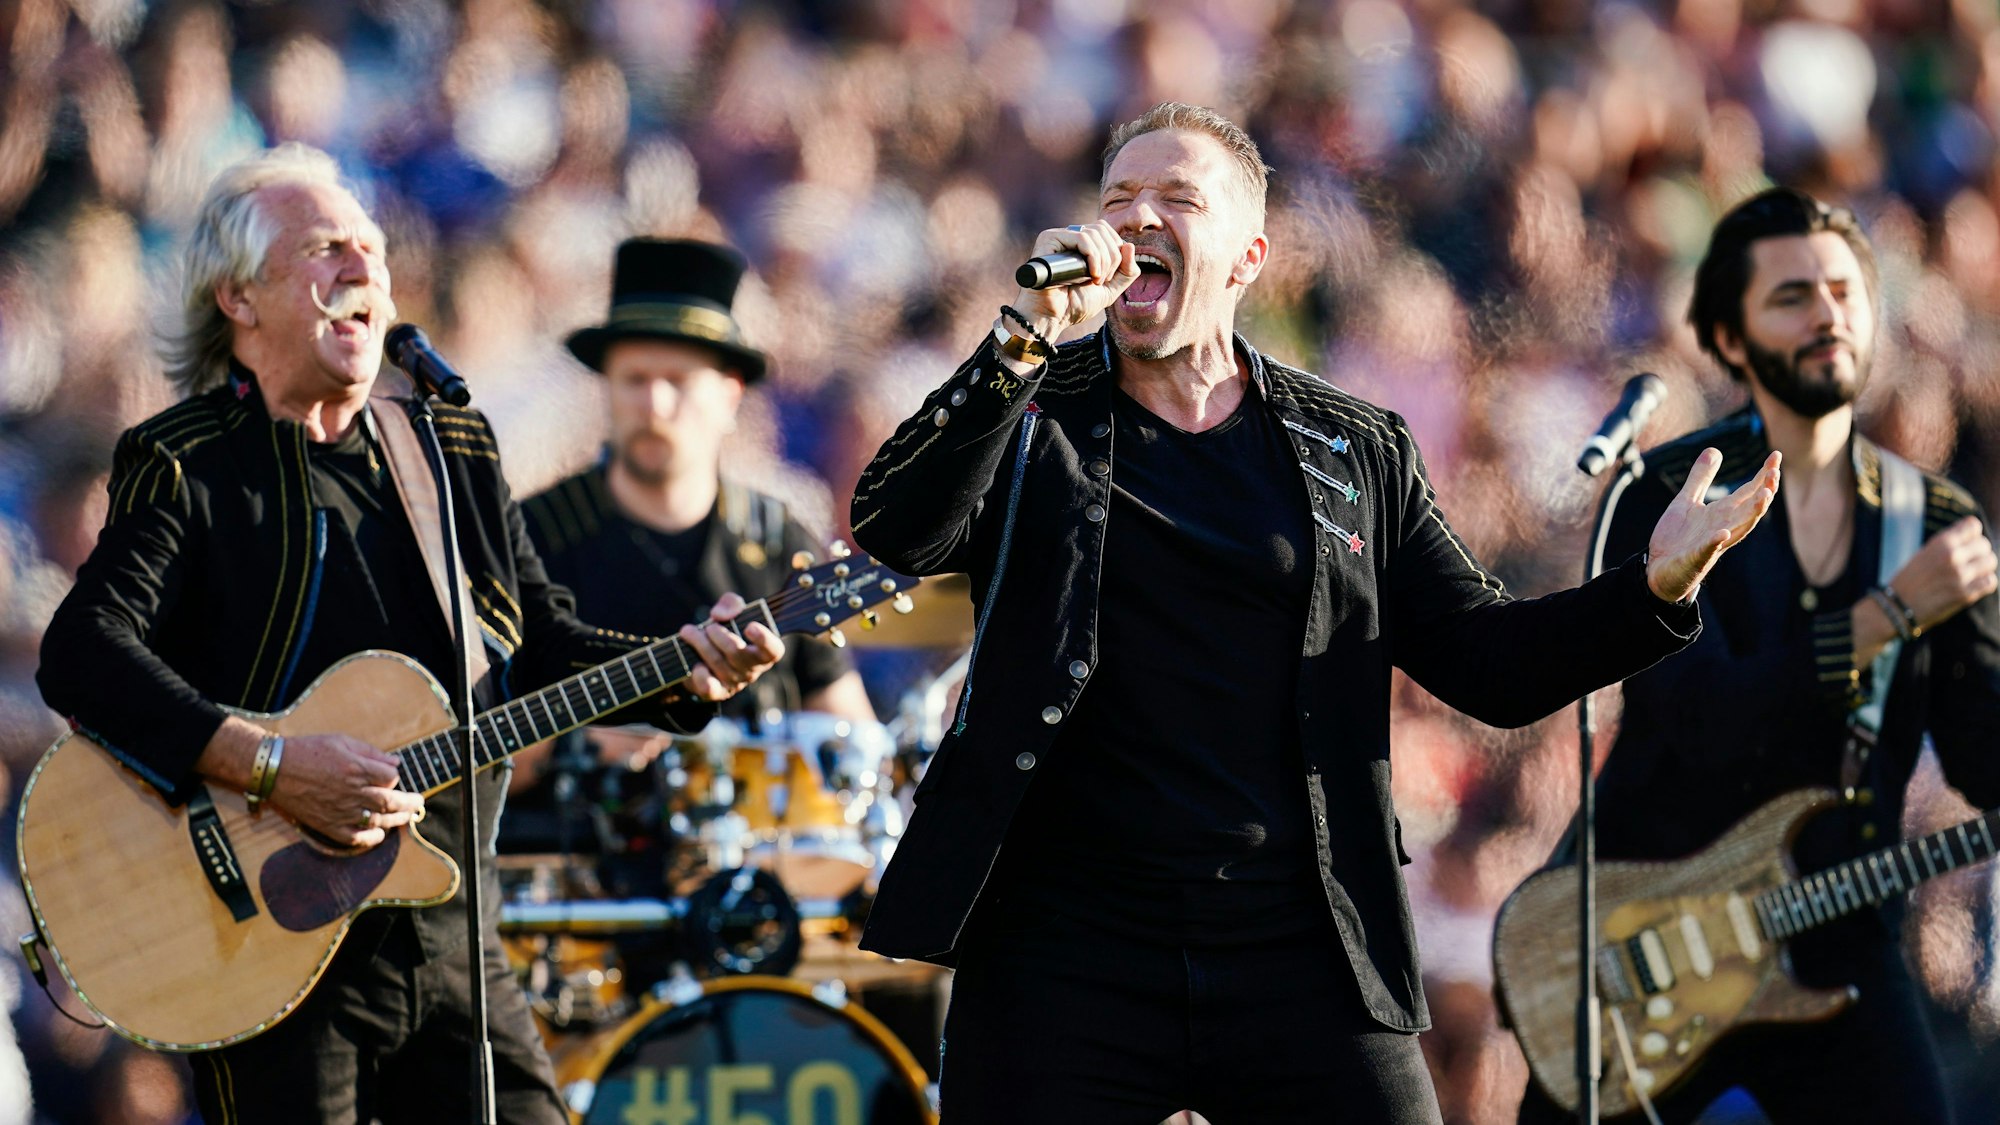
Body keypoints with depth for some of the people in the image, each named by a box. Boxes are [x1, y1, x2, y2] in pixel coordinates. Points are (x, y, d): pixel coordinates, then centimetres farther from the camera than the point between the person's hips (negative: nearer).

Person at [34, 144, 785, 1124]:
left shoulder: (457, 452, 15)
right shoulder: (185, 470, -5)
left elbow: (545, 642, 18)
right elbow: (82, 655, -18)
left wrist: (680, 670, -2)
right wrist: (270, 766, -27)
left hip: (451, 937, 5)